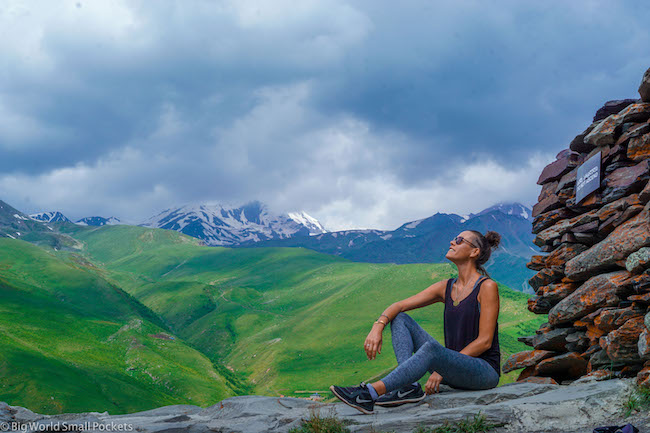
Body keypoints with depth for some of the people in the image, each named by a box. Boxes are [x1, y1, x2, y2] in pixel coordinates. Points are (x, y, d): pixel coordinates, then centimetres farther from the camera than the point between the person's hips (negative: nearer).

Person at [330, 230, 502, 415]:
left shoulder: (487, 286, -9)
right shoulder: (446, 287, 10)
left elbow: (485, 341, -15)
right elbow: (399, 306, 5)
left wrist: (443, 370, -18)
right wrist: (378, 327, -16)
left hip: (484, 370, -7)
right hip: (454, 365, 7)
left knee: (431, 348, -38)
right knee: (401, 319, -2)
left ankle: (371, 393, -40)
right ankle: (410, 387, -21)